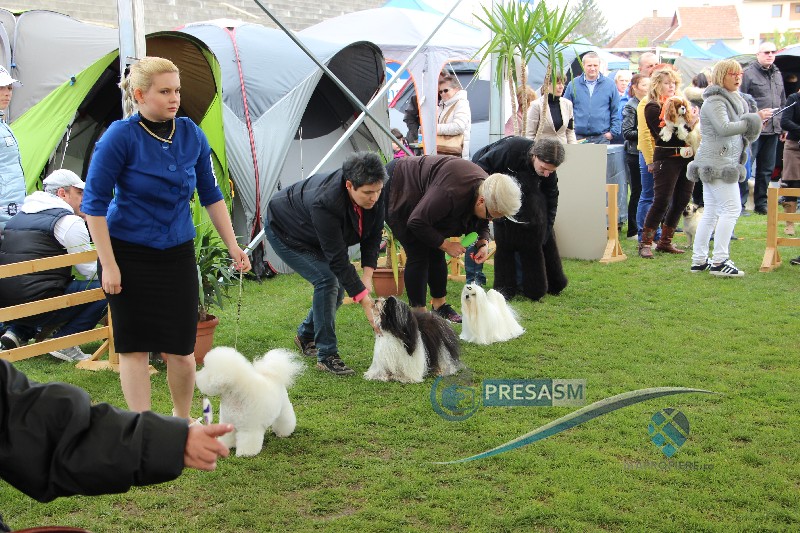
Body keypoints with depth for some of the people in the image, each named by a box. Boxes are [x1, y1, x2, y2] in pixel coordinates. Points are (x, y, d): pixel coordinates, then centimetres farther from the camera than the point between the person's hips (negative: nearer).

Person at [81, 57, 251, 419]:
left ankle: (182, 420, 27)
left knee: (181, 347, 5)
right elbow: (94, 203, -11)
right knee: (134, 346, 4)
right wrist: (108, 265, -13)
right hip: (129, 255, -3)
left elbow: (211, 195, 8)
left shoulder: (191, 134, -2)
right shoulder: (121, 137, -14)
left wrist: (233, 246, 4)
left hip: (178, 253, 3)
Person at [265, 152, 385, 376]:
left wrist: (367, 275, -22)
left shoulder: (375, 195, -24)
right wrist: (364, 300, -38)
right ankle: (326, 355, -12)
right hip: (284, 231, -7)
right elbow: (337, 258, -40)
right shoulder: (324, 202, -43)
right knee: (327, 280, -21)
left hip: (315, 237, 8)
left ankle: (306, 336, 26)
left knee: (339, 284, 2)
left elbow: (373, 236, -10)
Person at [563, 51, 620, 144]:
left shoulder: (609, 85, 8)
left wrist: (613, 132, 0)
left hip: (602, 137, 0)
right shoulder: (573, 85, 8)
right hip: (578, 137, 0)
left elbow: (616, 111, 9)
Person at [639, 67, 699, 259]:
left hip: (686, 156, 7)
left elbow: (694, 126, 17)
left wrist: (694, 120, -3)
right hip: (667, 158, -7)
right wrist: (688, 124, -15)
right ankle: (645, 243, -1)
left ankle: (665, 241, 18)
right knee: (661, 201, -9)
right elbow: (666, 134, -14)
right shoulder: (652, 107, -3)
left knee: (682, 201, 8)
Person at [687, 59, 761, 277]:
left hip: (724, 163, 10)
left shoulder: (734, 100, 21)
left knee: (711, 212, 10)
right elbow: (724, 128, -25)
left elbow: (735, 130, 22)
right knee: (731, 208, -12)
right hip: (717, 164, -10)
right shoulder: (714, 101, -11)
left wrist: (749, 131, 1)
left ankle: (699, 260, 13)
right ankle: (719, 261, -13)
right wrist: (749, 123, -13)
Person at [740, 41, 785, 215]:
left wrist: (782, 126, 19)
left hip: (772, 130, 7)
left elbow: (782, 101, 23)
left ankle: (761, 203, 21)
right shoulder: (748, 73, -6)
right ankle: (740, 203, 3)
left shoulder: (777, 74, 17)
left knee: (767, 168, 12)